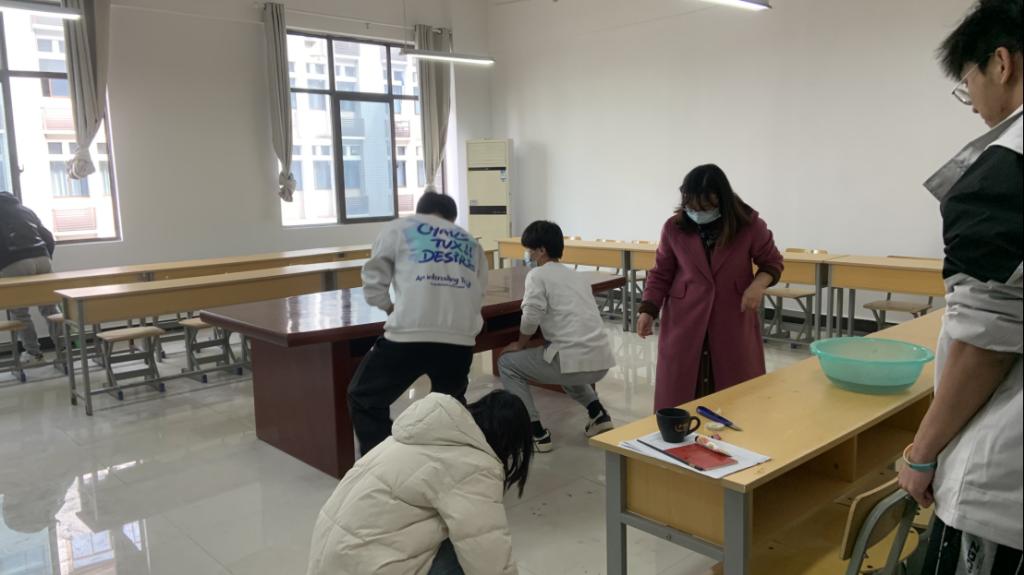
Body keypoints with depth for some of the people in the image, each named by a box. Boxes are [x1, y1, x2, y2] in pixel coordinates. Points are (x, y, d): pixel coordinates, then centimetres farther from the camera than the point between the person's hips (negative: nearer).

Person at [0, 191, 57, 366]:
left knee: (19, 312, 6)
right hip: (41, 258, 5)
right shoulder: (26, 210, 24)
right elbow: (48, 237, 22)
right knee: (50, 307, 10)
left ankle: (33, 353, 8)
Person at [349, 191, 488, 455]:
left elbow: (373, 280, 13)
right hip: (461, 337, 4)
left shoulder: (399, 228, 18)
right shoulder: (471, 242, 26)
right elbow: (479, 292, 16)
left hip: (410, 332, -3)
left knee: (364, 399, 17)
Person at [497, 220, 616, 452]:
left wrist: (520, 345, 8)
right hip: (601, 361, 8)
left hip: (576, 361, -8)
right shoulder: (577, 275, 21)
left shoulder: (538, 274, -1)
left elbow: (531, 318, -12)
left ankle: (536, 433, 7)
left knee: (507, 364, 12)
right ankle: (598, 414, 24)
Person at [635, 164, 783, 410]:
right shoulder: (674, 228, -4)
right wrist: (648, 310, -6)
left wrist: (758, 284, -15)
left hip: (733, 323, 0)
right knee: (679, 391, 1)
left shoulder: (750, 225, -7)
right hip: (684, 323, 0)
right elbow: (661, 274, 5)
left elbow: (772, 262, 5)